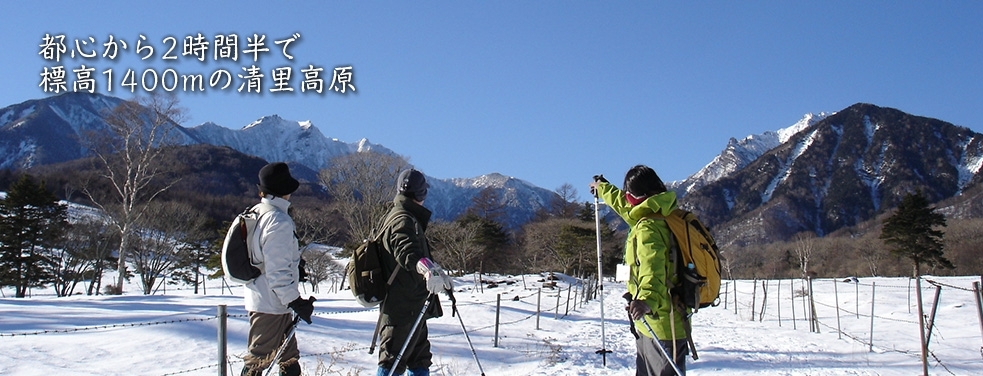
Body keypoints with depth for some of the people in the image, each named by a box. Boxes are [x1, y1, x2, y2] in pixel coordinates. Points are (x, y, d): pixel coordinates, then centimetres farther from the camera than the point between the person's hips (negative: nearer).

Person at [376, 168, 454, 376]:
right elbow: (407, 251, -37)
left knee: (420, 359, 18)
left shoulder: (400, 217, 18)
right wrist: (428, 269, -56)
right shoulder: (403, 220, -16)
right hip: (404, 307, -11)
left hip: (414, 307, 11)